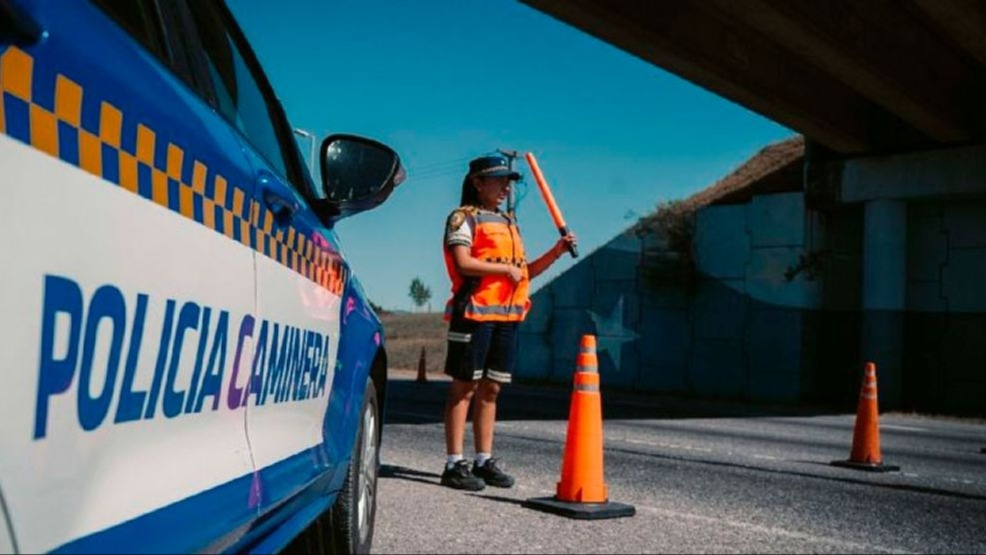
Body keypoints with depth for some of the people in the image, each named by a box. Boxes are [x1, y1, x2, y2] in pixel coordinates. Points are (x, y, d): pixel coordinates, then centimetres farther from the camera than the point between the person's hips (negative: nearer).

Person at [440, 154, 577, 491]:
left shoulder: (510, 223, 23)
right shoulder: (464, 218, -1)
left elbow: (524, 273, 21)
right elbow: (463, 263, -16)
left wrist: (556, 252, 10)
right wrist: (505, 269, -12)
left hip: (508, 316, 7)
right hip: (474, 312, -7)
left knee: (490, 389, 9)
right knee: (464, 387, -4)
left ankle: (484, 461, 15)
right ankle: (455, 464, -2)